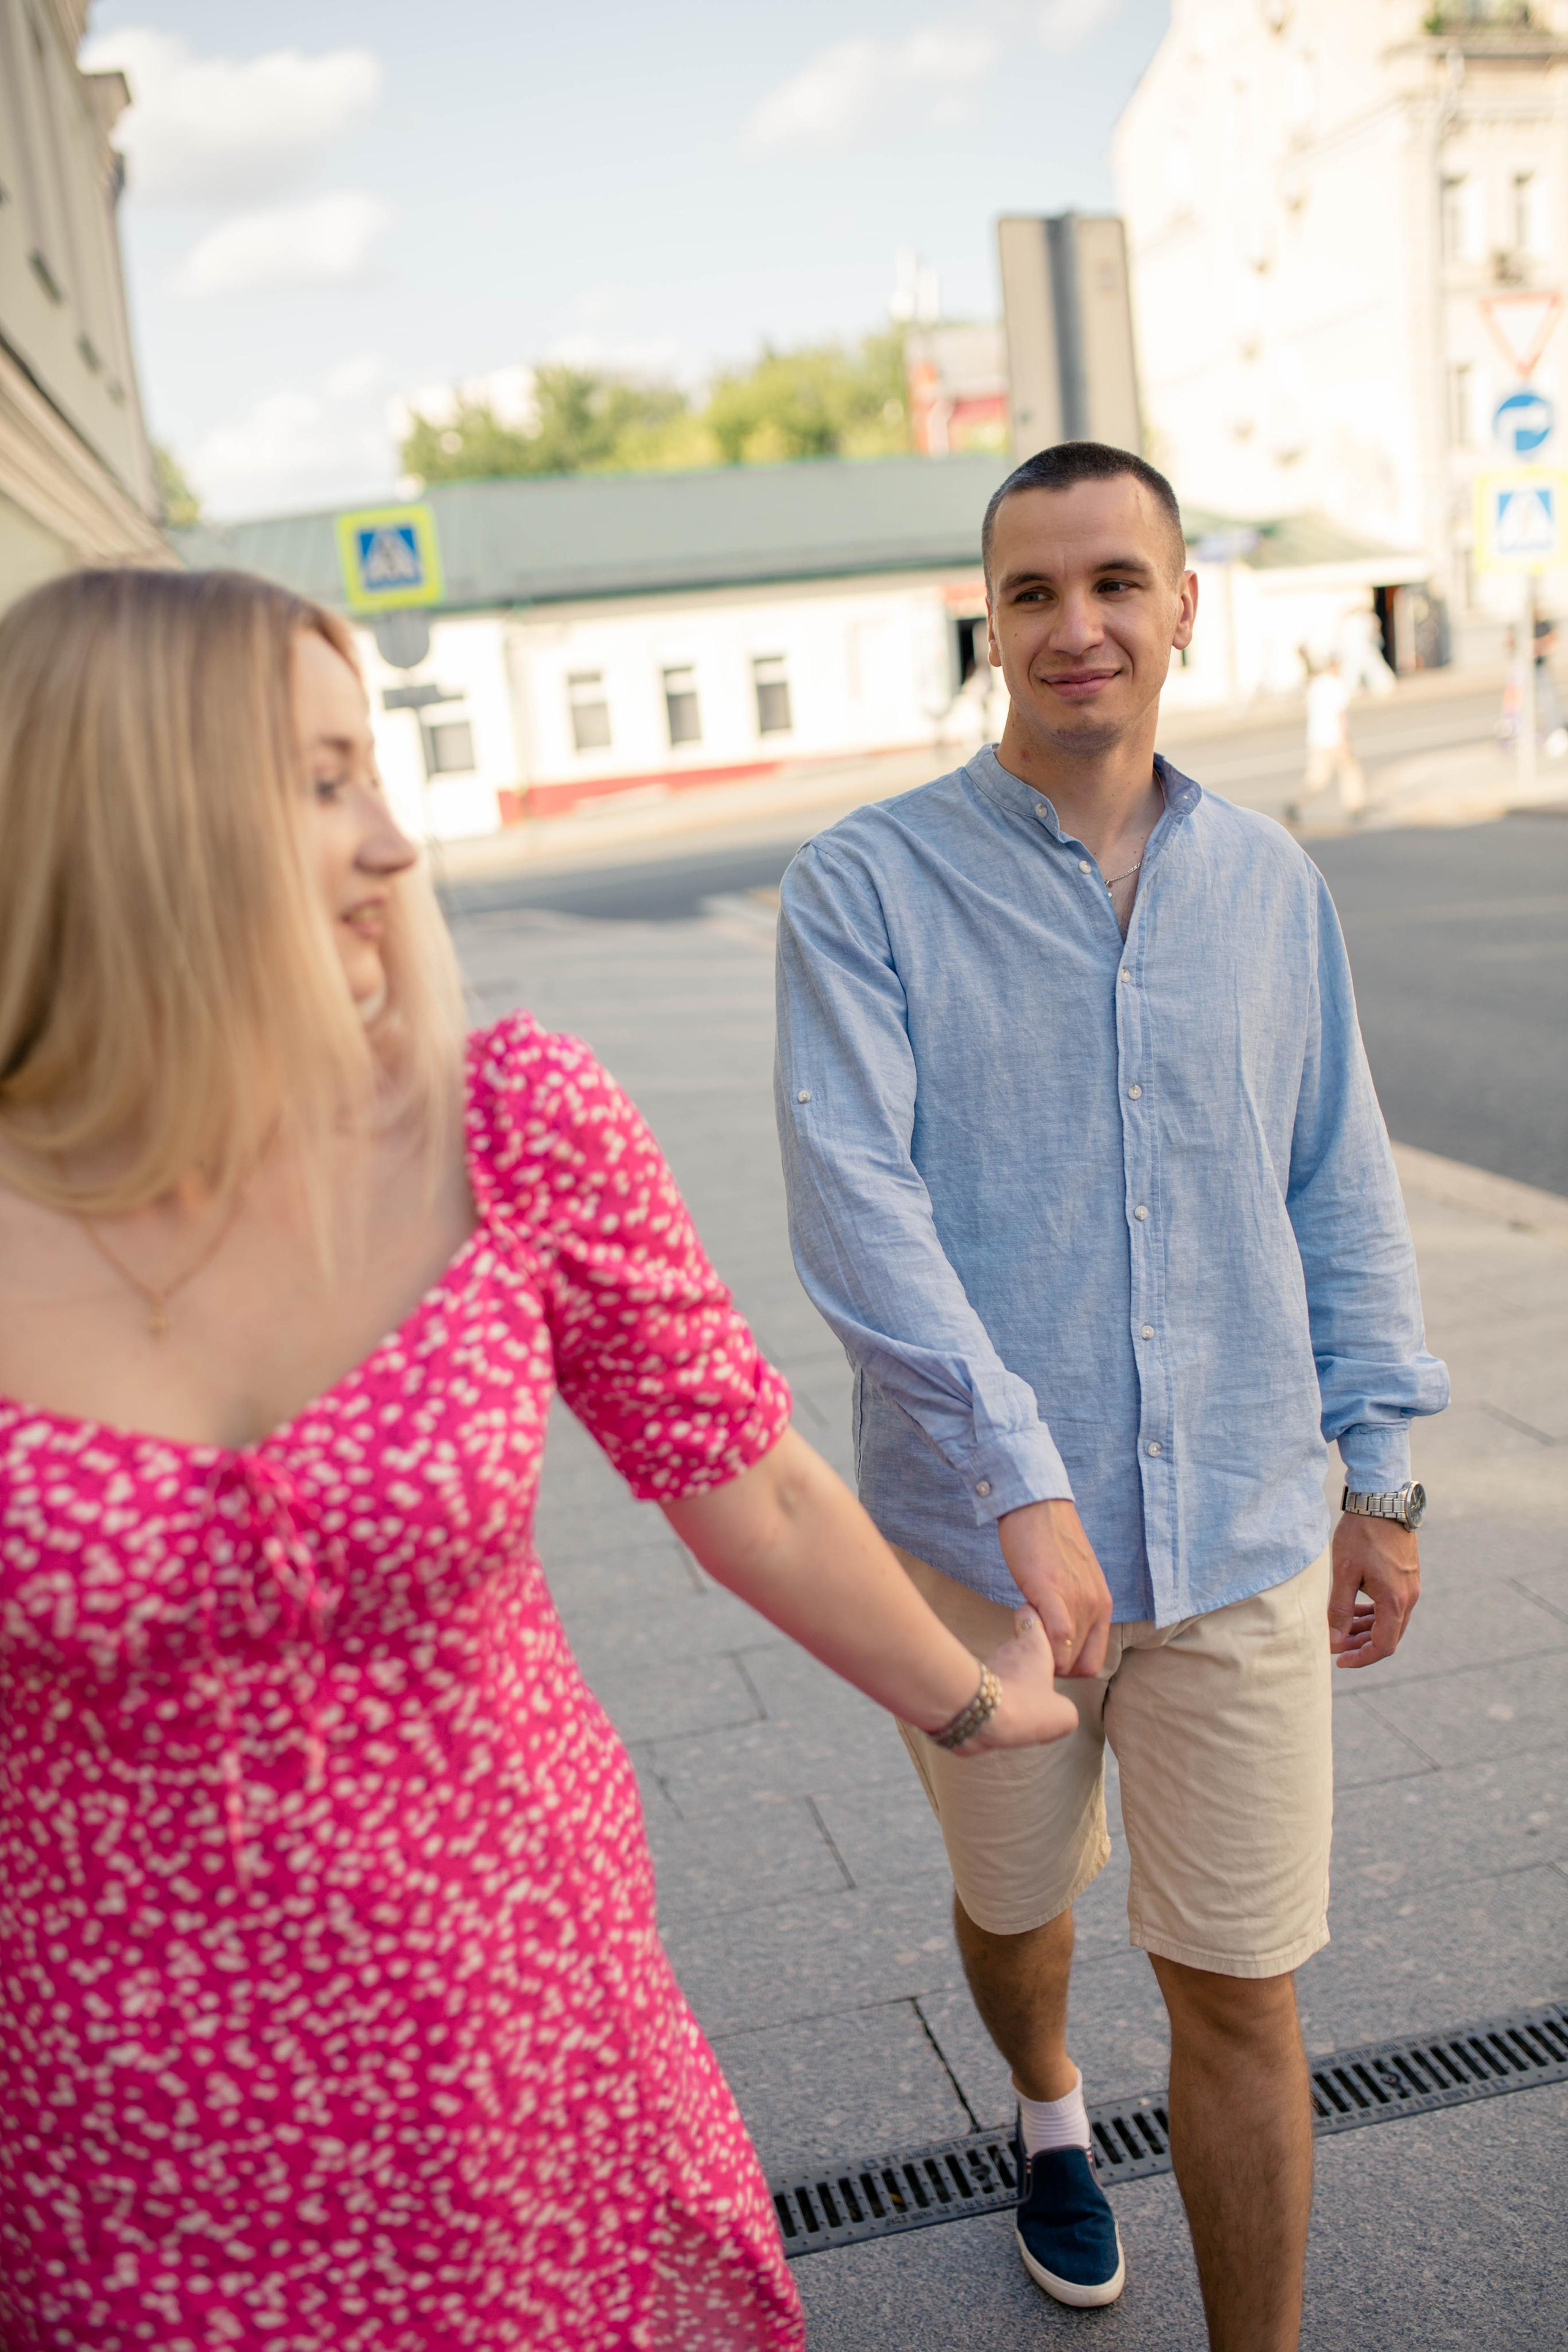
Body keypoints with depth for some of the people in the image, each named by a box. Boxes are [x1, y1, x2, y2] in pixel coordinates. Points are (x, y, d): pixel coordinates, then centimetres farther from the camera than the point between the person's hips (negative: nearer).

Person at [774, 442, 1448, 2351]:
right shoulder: (866, 887, -8)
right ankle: (1048, 2109, 57)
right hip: (982, 1533, -1)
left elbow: (1340, 1189, 9)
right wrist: (1023, 1481, -26)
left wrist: (1382, 1472, 9)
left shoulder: (1271, 883, 4)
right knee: (1015, 1902, 23)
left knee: (1240, 1996, 8)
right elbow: (855, 1200, -18)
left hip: (1243, 1540, 2)